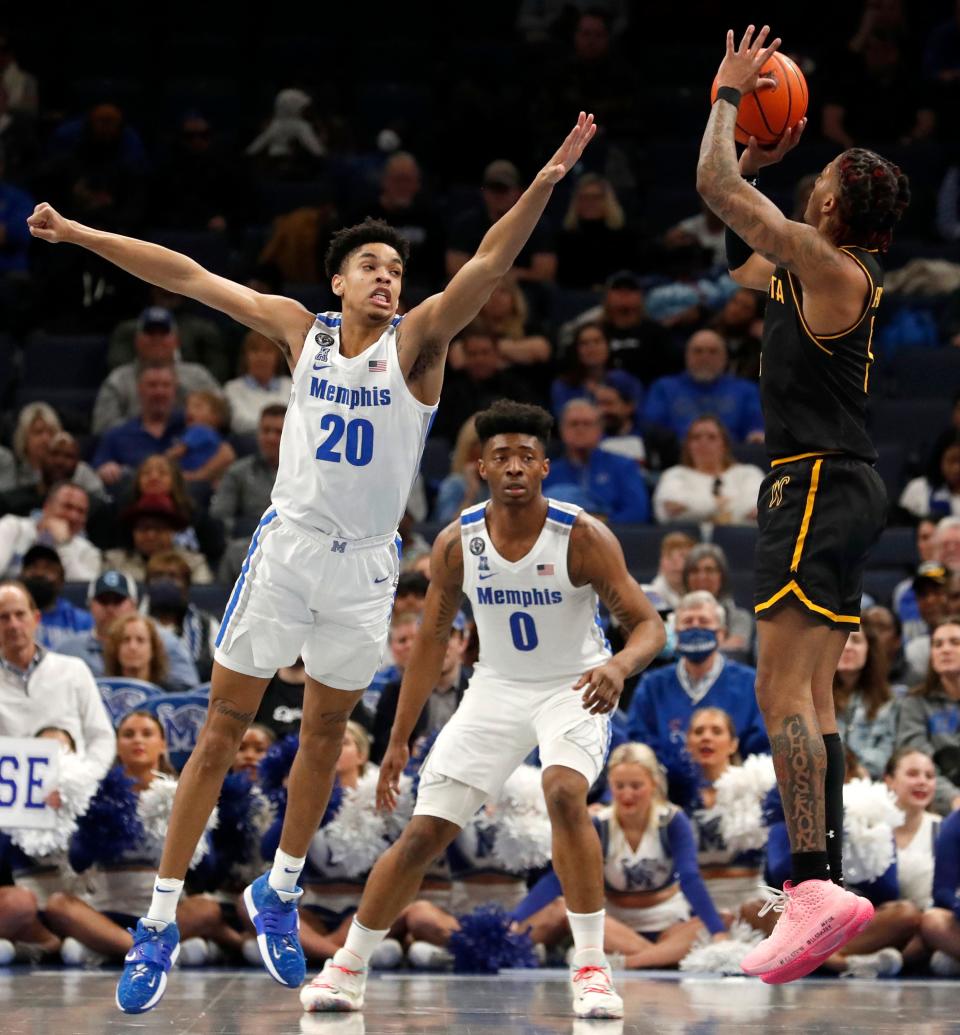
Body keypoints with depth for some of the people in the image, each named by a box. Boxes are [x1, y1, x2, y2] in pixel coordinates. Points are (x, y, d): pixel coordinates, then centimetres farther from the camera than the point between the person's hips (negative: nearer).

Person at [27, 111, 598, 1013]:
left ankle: (277, 896, 31)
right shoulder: (300, 329, 1)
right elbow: (188, 276, 4)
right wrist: (80, 234, 4)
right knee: (221, 731, -1)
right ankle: (160, 921, 2)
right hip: (286, 548, 0)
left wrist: (543, 185, -34)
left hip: (364, 566, 0)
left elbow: (489, 262, -19)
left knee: (323, 737, 12)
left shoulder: (417, 340, -4)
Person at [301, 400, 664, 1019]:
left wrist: (620, 665, -42)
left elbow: (649, 624, -19)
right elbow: (432, 640, 2)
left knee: (565, 795, -32)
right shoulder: (456, 544, -10)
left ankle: (592, 967, -21)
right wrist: (399, 740, 3)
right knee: (423, 833, -1)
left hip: (574, 689, -3)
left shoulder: (582, 537, -20)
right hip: (497, 689, 3)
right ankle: (346, 971, 14)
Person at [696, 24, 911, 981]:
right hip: (837, 487, 10)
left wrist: (731, 95, 2)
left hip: (818, 485, -10)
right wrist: (764, 160, 25)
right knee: (810, 698, 9)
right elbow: (734, 252, 33)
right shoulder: (812, 274, 15)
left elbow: (717, 186, -13)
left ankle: (813, 887, -29)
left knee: (783, 693, -18)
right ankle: (823, 893, 8)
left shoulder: (828, 268, -12)